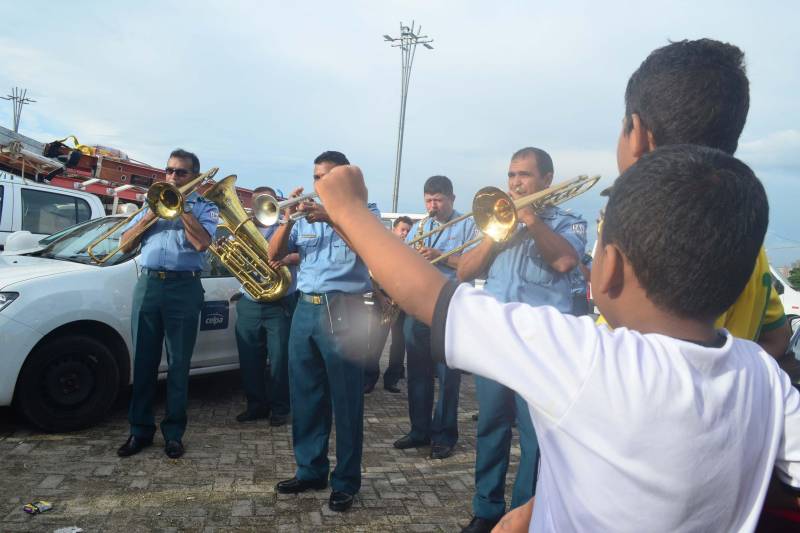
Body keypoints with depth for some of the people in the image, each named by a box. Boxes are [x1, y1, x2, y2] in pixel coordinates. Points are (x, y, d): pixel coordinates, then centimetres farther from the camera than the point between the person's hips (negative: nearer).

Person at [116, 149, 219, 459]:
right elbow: (125, 245, 11)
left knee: (178, 363, 2)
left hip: (184, 288, -3)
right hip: (147, 284, 3)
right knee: (143, 361, 6)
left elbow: (202, 242, -12)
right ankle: (140, 429, 16)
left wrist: (180, 206, -6)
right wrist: (154, 212, 0)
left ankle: (173, 432, 11)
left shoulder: (205, 207, 9)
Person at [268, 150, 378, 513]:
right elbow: (274, 255, 9)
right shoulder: (306, 216, 17)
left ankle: (345, 482, 10)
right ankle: (310, 470, 25)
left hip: (343, 311, -5)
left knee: (346, 400, 0)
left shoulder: (362, 209, 5)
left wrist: (330, 216, -26)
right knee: (305, 396, 10)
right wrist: (288, 219, -7)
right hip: (305, 309, 5)